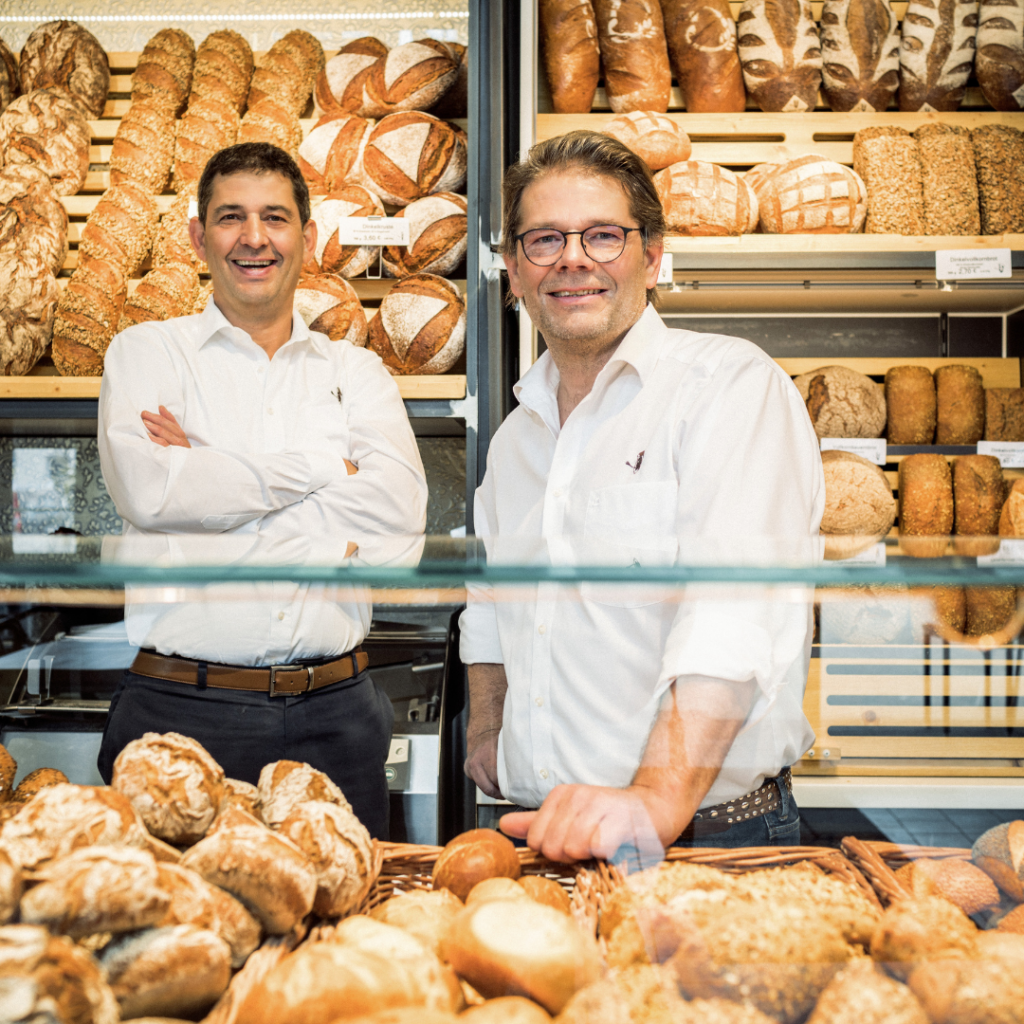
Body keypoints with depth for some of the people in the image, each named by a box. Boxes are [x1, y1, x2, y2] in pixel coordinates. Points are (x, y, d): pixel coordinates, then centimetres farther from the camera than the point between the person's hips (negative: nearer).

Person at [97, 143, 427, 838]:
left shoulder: (357, 371, 10)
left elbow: (401, 511, -7)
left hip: (335, 712, 2)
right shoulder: (147, 352, 6)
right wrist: (324, 467, -7)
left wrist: (207, 478, -8)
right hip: (181, 710, -1)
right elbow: (148, 492, -12)